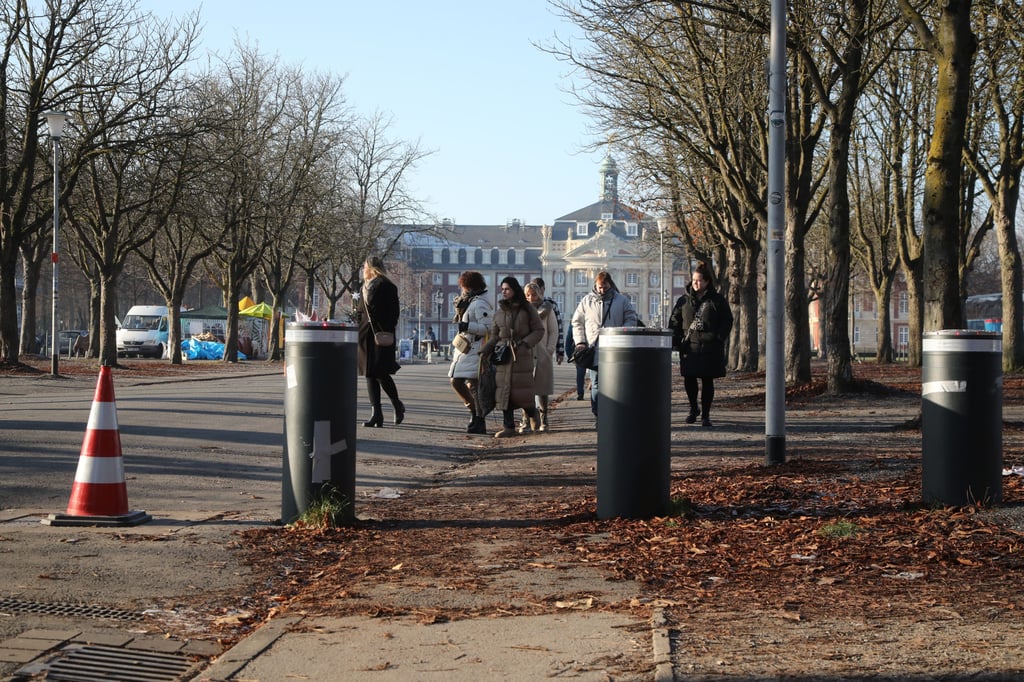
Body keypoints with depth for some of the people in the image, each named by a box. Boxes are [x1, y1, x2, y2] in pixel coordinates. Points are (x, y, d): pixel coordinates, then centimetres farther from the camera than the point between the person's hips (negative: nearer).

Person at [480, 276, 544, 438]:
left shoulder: (528, 310, 2)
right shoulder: (499, 312, 12)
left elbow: (539, 330, 3)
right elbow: (494, 336, 14)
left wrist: (525, 342, -12)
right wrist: (484, 352, -1)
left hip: (522, 355, -3)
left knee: (522, 389, -7)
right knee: (504, 389, -3)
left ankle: (532, 413, 24)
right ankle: (509, 427, 0)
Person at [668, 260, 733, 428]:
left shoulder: (717, 300, 2)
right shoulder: (684, 300, 9)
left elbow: (727, 321, 3)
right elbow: (674, 322, 10)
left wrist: (719, 339, -8)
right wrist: (675, 342, -1)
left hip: (710, 349, -2)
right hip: (689, 347, 2)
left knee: (707, 381, 2)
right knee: (689, 379, 0)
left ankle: (705, 414, 11)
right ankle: (694, 408, 24)